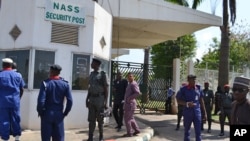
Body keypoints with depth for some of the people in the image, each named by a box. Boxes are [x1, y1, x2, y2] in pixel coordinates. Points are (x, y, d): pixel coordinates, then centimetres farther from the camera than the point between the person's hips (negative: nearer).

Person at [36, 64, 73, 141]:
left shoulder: (45, 83, -9)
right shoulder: (65, 84, 0)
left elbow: (41, 100, -15)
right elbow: (70, 100, -4)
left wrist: (40, 111, 0)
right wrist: (65, 113, 6)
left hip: (47, 114, -2)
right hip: (59, 114, 2)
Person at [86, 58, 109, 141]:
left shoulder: (103, 74, -8)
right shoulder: (91, 74, 11)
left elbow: (106, 89, -8)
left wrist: (105, 102, -12)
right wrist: (87, 99, 12)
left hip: (100, 99, -5)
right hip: (92, 99, 6)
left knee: (100, 119, 4)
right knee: (91, 119, 5)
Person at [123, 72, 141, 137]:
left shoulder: (133, 84, -13)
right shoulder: (130, 84, 18)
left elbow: (138, 93, -26)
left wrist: (129, 98, -22)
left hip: (130, 104, -10)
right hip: (128, 104, 10)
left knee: (127, 118, -4)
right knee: (131, 118, 16)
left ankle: (129, 133, 2)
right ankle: (136, 130, 22)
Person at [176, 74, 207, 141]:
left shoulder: (198, 88, 4)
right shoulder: (183, 89, -5)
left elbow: (201, 101, 10)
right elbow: (178, 100, -1)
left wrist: (204, 113, 10)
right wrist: (187, 104, -18)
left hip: (197, 112, 2)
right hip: (187, 112, -2)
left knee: (198, 132, 0)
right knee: (187, 131, 10)